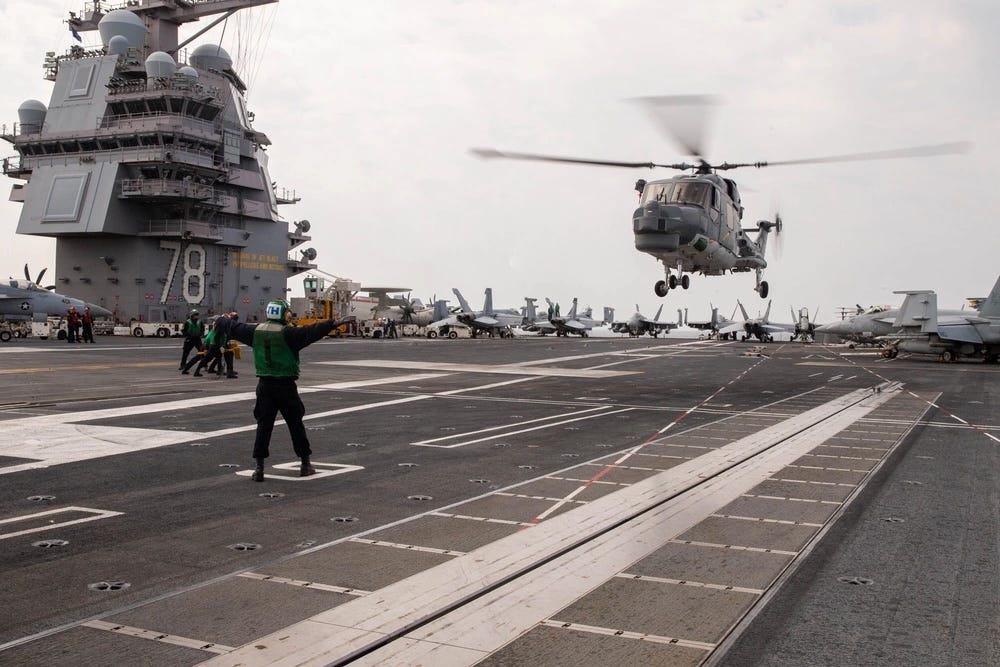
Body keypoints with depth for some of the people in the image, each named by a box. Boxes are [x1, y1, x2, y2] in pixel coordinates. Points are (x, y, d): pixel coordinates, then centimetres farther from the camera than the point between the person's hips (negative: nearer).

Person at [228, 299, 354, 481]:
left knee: (263, 425, 6)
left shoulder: (256, 331, 5)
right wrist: (335, 323, -30)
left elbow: (235, 329, 22)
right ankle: (305, 464, 17)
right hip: (285, 386, -4)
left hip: (264, 384, 5)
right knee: (295, 424, 7)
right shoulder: (287, 333, -14)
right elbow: (311, 332, -26)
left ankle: (259, 467, 1)